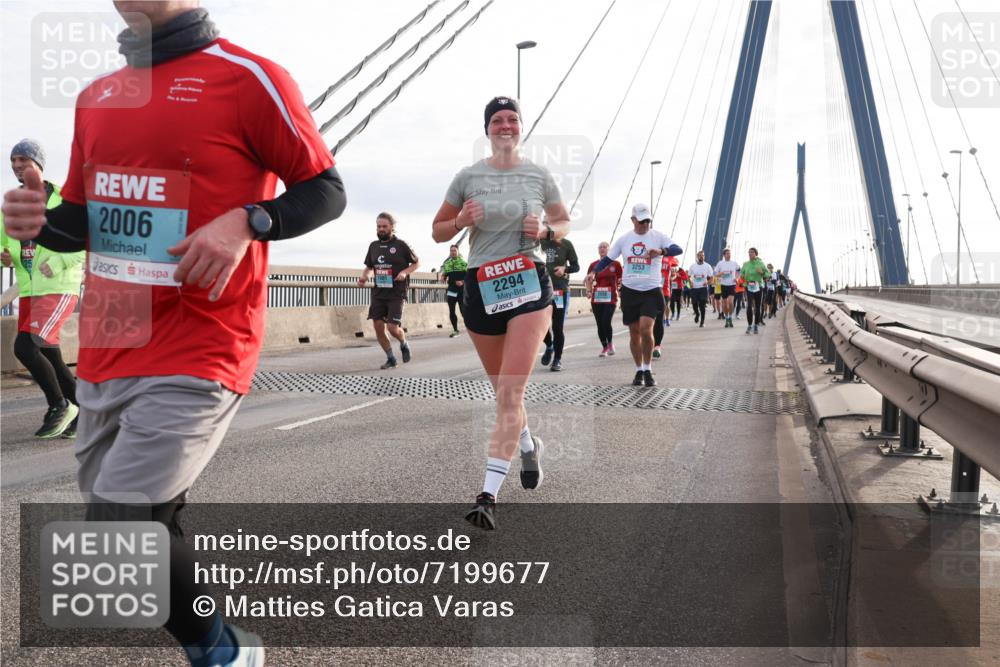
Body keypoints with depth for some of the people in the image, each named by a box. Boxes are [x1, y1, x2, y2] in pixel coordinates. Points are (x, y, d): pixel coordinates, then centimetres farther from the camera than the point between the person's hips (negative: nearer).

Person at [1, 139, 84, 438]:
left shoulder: (63, 198, -5)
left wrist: (57, 262, -20)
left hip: (59, 288, -7)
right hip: (28, 291, 7)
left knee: (24, 346, -18)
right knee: (49, 358, 8)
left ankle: (59, 405, 0)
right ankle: (84, 411, 23)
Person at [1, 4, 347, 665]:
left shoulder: (249, 78, -5)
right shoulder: (97, 95, 15)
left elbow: (326, 190, -3)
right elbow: (84, 218, 22)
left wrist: (247, 221, -20)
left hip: (197, 355, -7)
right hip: (105, 355, 8)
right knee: (146, 532, 16)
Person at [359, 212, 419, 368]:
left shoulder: (400, 245, -4)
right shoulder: (373, 246, 9)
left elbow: (417, 263, 4)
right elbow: (369, 267, 20)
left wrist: (405, 272, -13)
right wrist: (363, 277, 0)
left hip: (396, 293, -4)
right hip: (378, 293, 5)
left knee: (392, 328, -11)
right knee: (378, 327, -1)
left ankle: (404, 345, 23)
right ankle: (391, 359, 17)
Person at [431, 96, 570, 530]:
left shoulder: (539, 175, 5)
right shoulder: (467, 177, 4)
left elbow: (564, 223, 15)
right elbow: (438, 232, 10)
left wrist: (545, 230, -7)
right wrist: (462, 221, -12)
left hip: (529, 283, -2)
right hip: (481, 286, 2)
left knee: (510, 391, -12)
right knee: (503, 390, 14)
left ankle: (489, 495, -12)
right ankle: (528, 445, 44)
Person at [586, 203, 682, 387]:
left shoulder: (658, 236, -2)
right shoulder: (624, 239, 5)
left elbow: (678, 249, -16)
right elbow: (607, 258, 10)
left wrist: (661, 251, -35)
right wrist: (594, 272, -6)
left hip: (651, 291, -3)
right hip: (629, 290, 3)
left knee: (646, 329, -16)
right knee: (634, 333, 6)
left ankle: (648, 370, 1)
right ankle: (639, 371, 21)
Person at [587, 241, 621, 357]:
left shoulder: (615, 264, 2)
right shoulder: (593, 265, 8)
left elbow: (620, 280, 8)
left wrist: (620, 291, -4)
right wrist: (589, 291, 2)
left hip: (610, 298, -3)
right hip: (596, 298, 3)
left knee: (606, 322, -15)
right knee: (600, 324, 5)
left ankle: (610, 343, 10)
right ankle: (604, 347, 18)